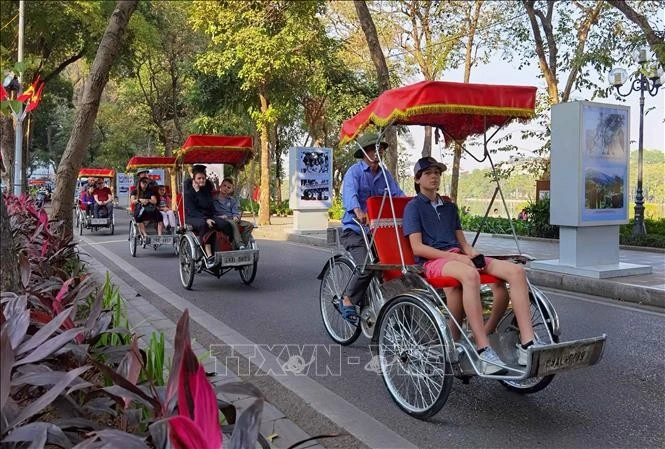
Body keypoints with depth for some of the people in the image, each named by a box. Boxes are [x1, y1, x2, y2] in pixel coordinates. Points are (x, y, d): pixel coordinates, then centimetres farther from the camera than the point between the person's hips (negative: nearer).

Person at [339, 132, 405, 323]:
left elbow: (398, 194, 3)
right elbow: (349, 194, -25)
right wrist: (358, 212, -45)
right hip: (354, 230, -6)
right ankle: (348, 300, -5)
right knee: (367, 265, -25)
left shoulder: (384, 173, 13)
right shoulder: (354, 171, -7)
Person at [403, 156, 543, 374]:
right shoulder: (413, 207, 9)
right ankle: (483, 350, -40)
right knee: (470, 274, -42)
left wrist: (472, 253, -2)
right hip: (433, 261, -6)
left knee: (515, 270, -20)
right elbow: (417, 247, -4)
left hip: (460, 257, 7)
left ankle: (528, 344, -27)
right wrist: (456, 257, -14)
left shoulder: (449, 207, 29)